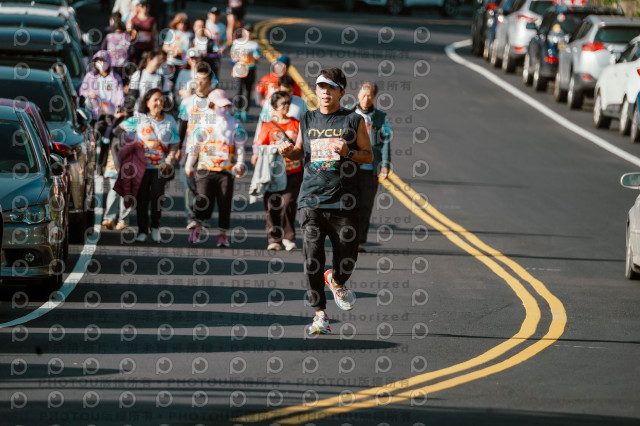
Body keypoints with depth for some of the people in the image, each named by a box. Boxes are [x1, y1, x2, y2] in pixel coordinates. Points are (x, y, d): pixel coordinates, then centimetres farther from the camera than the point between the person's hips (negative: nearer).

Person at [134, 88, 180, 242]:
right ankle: (142, 231, 9)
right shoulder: (139, 118, 4)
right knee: (141, 198, -1)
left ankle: (155, 227, 14)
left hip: (160, 166, 0)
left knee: (157, 196, -8)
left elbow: (174, 143, 10)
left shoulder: (169, 120, 8)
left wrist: (169, 160, -4)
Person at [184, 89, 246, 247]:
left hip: (226, 170, 1)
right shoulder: (203, 122, 10)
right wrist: (189, 164, 15)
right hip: (205, 168, -1)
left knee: (225, 203, 0)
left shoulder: (234, 124, 10)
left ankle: (223, 234, 6)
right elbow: (195, 145, 15)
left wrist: (240, 164, -6)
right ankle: (197, 228, -1)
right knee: (204, 200, -13)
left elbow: (240, 147, 8)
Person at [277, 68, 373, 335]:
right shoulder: (308, 120, 12)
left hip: (343, 201, -1)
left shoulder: (353, 120, 4)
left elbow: (369, 156, 7)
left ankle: (336, 281, 38)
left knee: (347, 258, 2)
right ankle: (320, 315, -1)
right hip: (311, 199, 1)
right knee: (312, 259, -8)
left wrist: (347, 152, -12)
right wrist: (288, 152, 2)